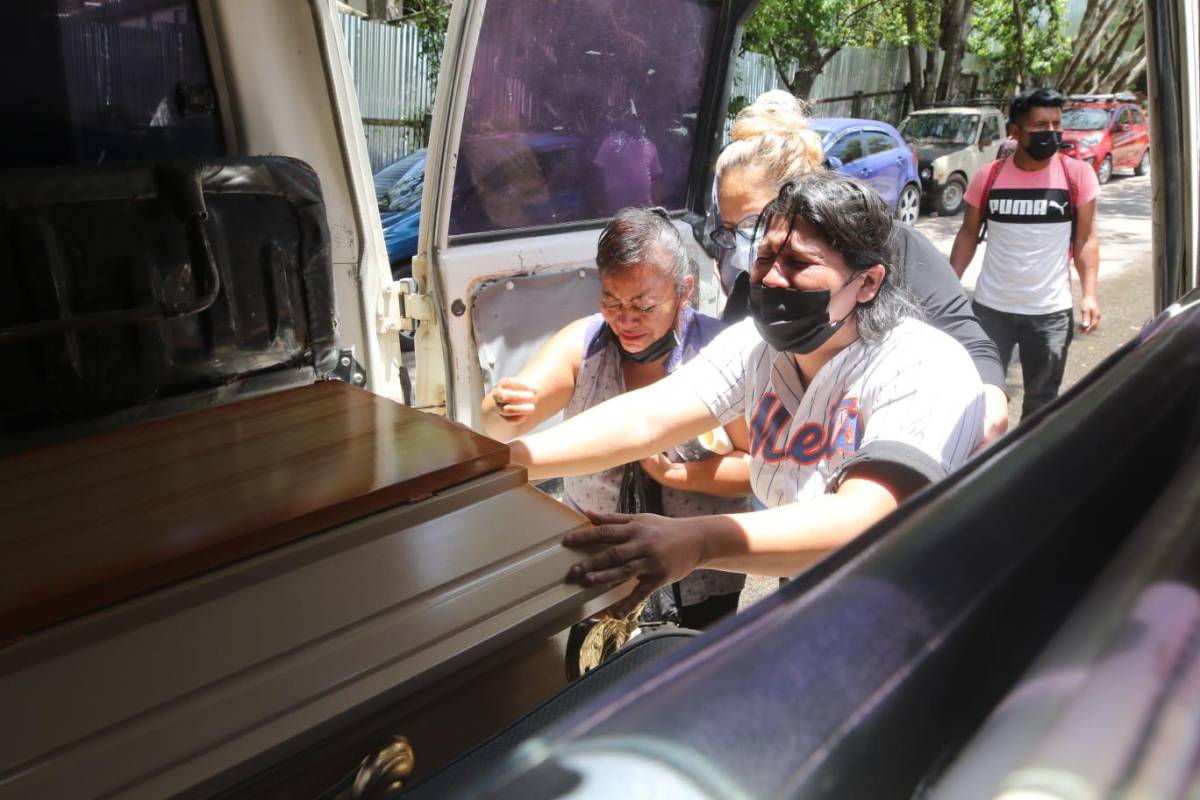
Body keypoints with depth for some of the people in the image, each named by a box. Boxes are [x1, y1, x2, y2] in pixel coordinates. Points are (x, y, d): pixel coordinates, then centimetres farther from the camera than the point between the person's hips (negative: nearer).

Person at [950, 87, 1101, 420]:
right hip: (990, 307, 0)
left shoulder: (1078, 174, -5)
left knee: (1041, 399, 14)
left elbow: (1086, 239, -1)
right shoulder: (987, 177, -3)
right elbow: (968, 234, 6)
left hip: (1051, 311, 0)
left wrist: (1089, 294, -11)